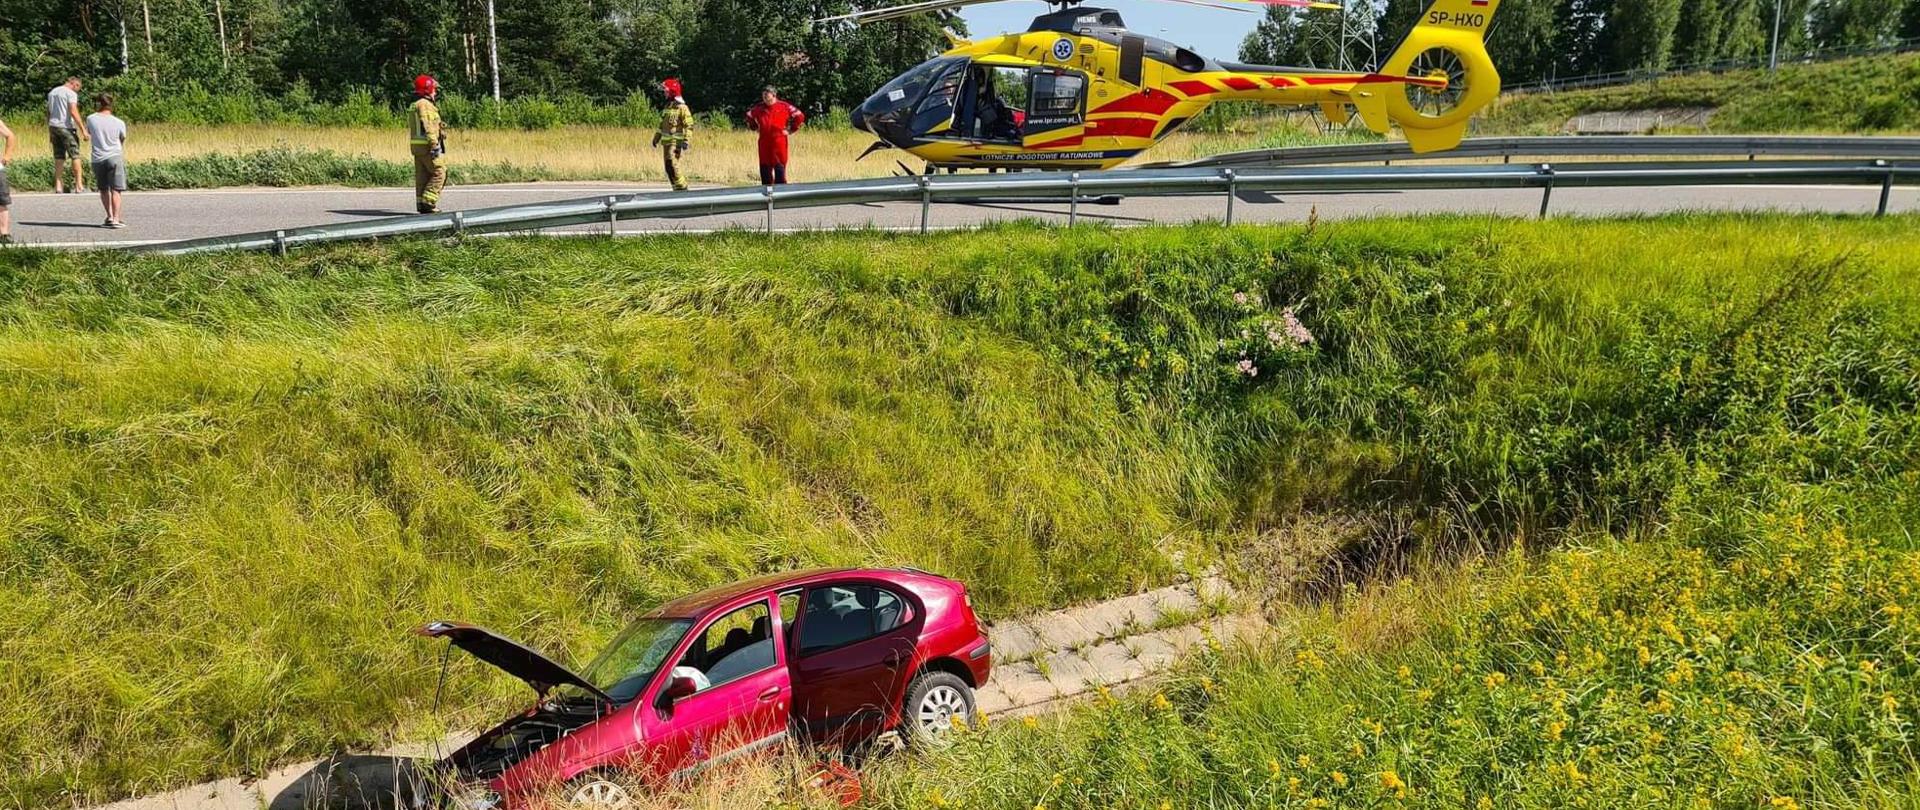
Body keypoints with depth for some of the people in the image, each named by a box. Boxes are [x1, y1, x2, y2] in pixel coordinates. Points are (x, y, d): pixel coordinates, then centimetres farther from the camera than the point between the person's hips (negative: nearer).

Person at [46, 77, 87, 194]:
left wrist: (50, 132, 19)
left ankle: (58, 186, 7)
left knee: (59, 157, 9)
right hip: (66, 127, -7)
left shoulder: (52, 92, 16)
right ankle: (79, 186, -7)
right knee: (75, 155, -3)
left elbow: (48, 113, 16)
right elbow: (73, 112, -18)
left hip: (53, 126, 7)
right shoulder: (71, 93, -8)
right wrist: (83, 130, -17)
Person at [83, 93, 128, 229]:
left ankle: (110, 216, 12)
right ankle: (115, 219, -9)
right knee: (115, 190, -2)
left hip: (97, 159, 2)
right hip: (115, 157, -2)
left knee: (104, 190, 16)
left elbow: (89, 134, 19)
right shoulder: (119, 123, -4)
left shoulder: (90, 119, 0)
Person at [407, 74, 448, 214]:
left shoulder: (413, 106, 19)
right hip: (427, 146, -10)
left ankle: (421, 203, 9)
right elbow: (429, 127, -21)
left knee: (422, 176, 9)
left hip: (416, 145, 10)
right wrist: (435, 145, -23)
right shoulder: (425, 105, -12)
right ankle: (428, 201, -12)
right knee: (439, 173, -6)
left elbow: (411, 128, 20)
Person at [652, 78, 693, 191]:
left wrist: (686, 140, -24)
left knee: (671, 164, -20)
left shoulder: (682, 107, -9)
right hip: (666, 141, 9)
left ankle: (681, 187, -12)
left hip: (676, 142, -9)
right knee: (668, 166, 7)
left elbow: (689, 126, -15)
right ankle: (677, 188, 13)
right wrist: (656, 137, 23)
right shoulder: (668, 106, 17)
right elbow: (662, 124, 25)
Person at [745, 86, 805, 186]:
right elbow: (749, 117, 28)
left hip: (779, 142, -4)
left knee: (780, 168, -6)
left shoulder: (784, 106, -2)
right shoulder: (759, 107, 10)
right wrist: (755, 127, 16)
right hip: (764, 143, 4)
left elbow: (800, 116, 0)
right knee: (765, 168, 6)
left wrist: (790, 129, -1)